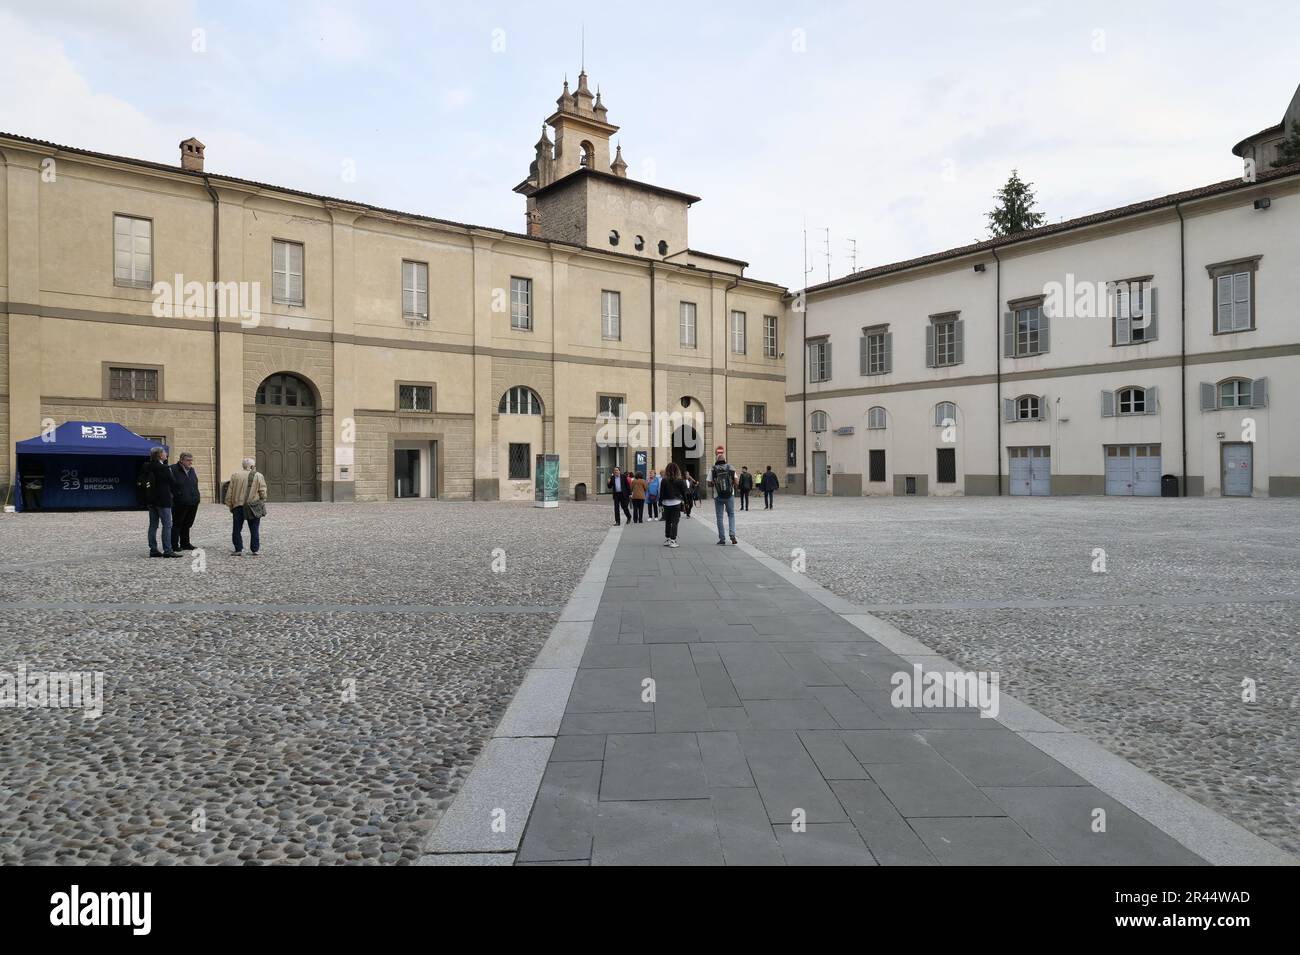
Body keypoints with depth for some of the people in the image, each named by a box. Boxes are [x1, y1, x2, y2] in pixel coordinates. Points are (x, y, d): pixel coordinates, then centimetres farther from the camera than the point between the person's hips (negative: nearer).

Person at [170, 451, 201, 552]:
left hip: (192, 503, 7)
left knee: (187, 524, 15)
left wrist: (196, 498, 17)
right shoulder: (173, 469, -8)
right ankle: (174, 545, 7)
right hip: (179, 504, -7)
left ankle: (185, 543, 24)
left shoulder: (193, 470, 14)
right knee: (177, 524, 1)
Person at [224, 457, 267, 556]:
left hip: (238, 506, 1)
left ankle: (238, 550, 6)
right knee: (254, 530, 7)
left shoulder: (235, 475, 4)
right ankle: (255, 550, 10)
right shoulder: (258, 476, -2)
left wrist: (230, 505, 9)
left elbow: (230, 491, 3)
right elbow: (263, 493, -5)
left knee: (237, 529, 9)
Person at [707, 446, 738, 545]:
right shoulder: (731, 468, -1)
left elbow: (709, 484, -5)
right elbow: (735, 482, -4)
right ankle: (732, 535, -3)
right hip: (730, 495, 1)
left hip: (718, 496, -1)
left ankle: (722, 539, 7)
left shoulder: (712, 470, -5)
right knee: (731, 515, 15)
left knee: (719, 517, 7)